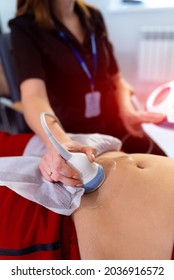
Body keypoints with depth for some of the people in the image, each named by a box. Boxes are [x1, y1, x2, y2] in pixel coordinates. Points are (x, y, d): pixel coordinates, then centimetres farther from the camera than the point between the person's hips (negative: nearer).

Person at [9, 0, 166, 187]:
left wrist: (127, 111, -8)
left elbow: (115, 78, 13)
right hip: (70, 133, -5)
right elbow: (33, 95, -27)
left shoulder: (94, 17, 7)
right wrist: (58, 143, -47)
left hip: (113, 126, 5)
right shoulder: (25, 28, -9)